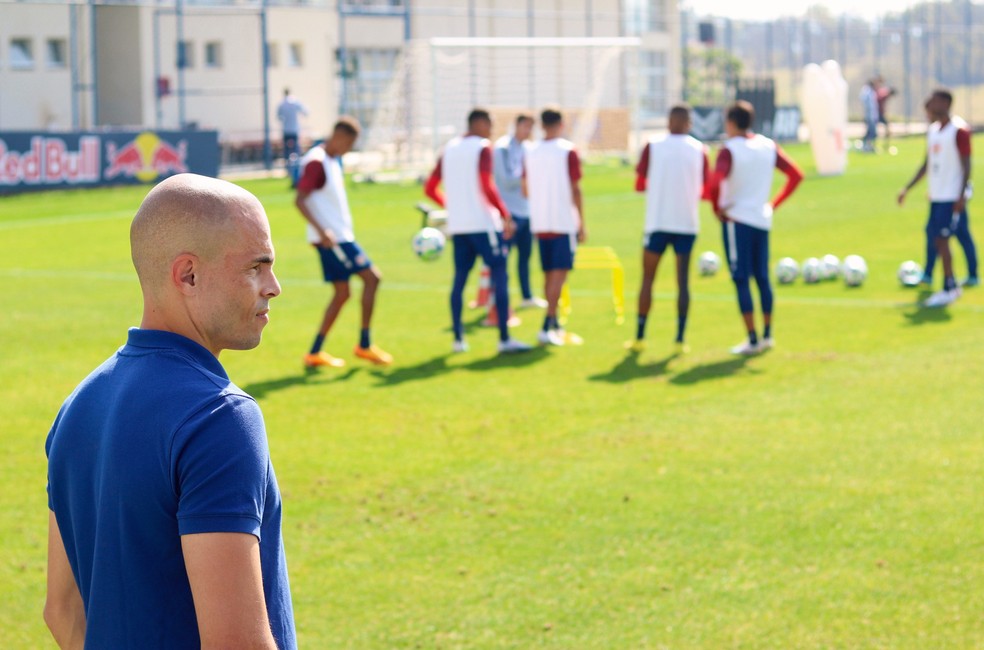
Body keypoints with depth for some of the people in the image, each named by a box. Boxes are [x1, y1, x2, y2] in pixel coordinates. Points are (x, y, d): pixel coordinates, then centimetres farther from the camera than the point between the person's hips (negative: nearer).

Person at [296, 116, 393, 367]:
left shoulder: (333, 161, 15)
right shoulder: (316, 162, -15)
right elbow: (299, 200, -21)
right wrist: (321, 231, -27)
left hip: (340, 236, 10)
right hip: (332, 238, -10)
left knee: (342, 293, 10)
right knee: (372, 278, -7)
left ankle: (315, 352, 12)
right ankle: (364, 345, -1)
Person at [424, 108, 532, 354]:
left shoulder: (449, 149, 14)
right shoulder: (482, 147, -7)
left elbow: (430, 189, 16)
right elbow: (487, 187, -19)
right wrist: (506, 216, -15)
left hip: (457, 224, 7)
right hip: (483, 223, -7)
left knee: (460, 278, 12)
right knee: (499, 275, -3)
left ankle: (458, 338, 11)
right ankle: (504, 339, -7)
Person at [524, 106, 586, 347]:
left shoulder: (530, 152, 6)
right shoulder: (568, 150, -6)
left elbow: (526, 190, 12)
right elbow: (575, 190, -8)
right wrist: (581, 224, -3)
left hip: (539, 223, 5)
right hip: (564, 222, -5)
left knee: (549, 274, 13)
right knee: (560, 273, -5)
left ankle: (554, 325, 20)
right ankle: (547, 327, -15)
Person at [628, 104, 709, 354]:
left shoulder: (652, 147, -1)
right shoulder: (699, 149, 2)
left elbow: (639, 185, 1)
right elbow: (705, 190, 3)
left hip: (657, 223, -1)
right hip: (687, 223, 1)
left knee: (648, 279, 8)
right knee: (683, 281, 4)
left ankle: (640, 337, 8)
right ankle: (680, 338, -1)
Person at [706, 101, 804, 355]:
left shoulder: (729, 150, -12)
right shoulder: (768, 146, 7)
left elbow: (714, 184, -26)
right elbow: (796, 175, 9)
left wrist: (718, 209, -11)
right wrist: (774, 203, 11)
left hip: (736, 220, -6)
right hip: (763, 220, 6)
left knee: (741, 280, -2)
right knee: (762, 277, 15)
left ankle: (753, 340, -4)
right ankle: (767, 335, 20)